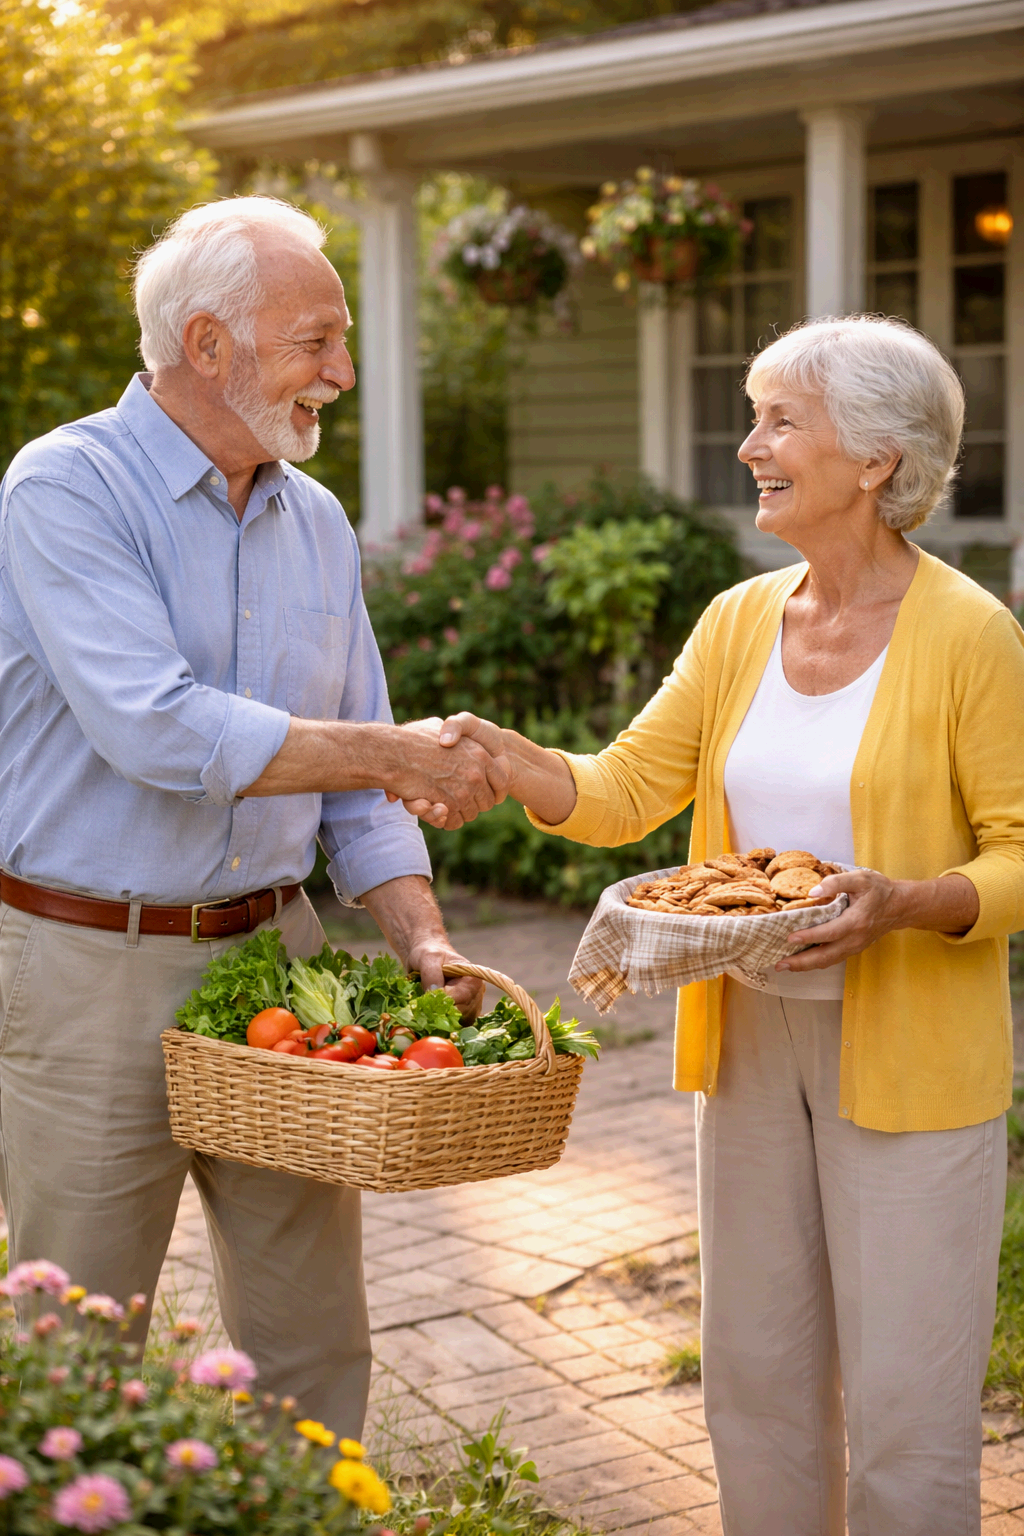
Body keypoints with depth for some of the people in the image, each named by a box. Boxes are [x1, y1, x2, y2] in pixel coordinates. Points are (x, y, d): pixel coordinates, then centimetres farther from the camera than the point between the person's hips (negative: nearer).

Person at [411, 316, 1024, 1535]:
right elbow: (624, 791, 2)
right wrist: (502, 756, -15)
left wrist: (907, 904, -27)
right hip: (752, 1040, 5)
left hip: (910, 1064, -5)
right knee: (755, 1373, 15)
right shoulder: (739, 621, 6)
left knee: (905, 1403, 3)